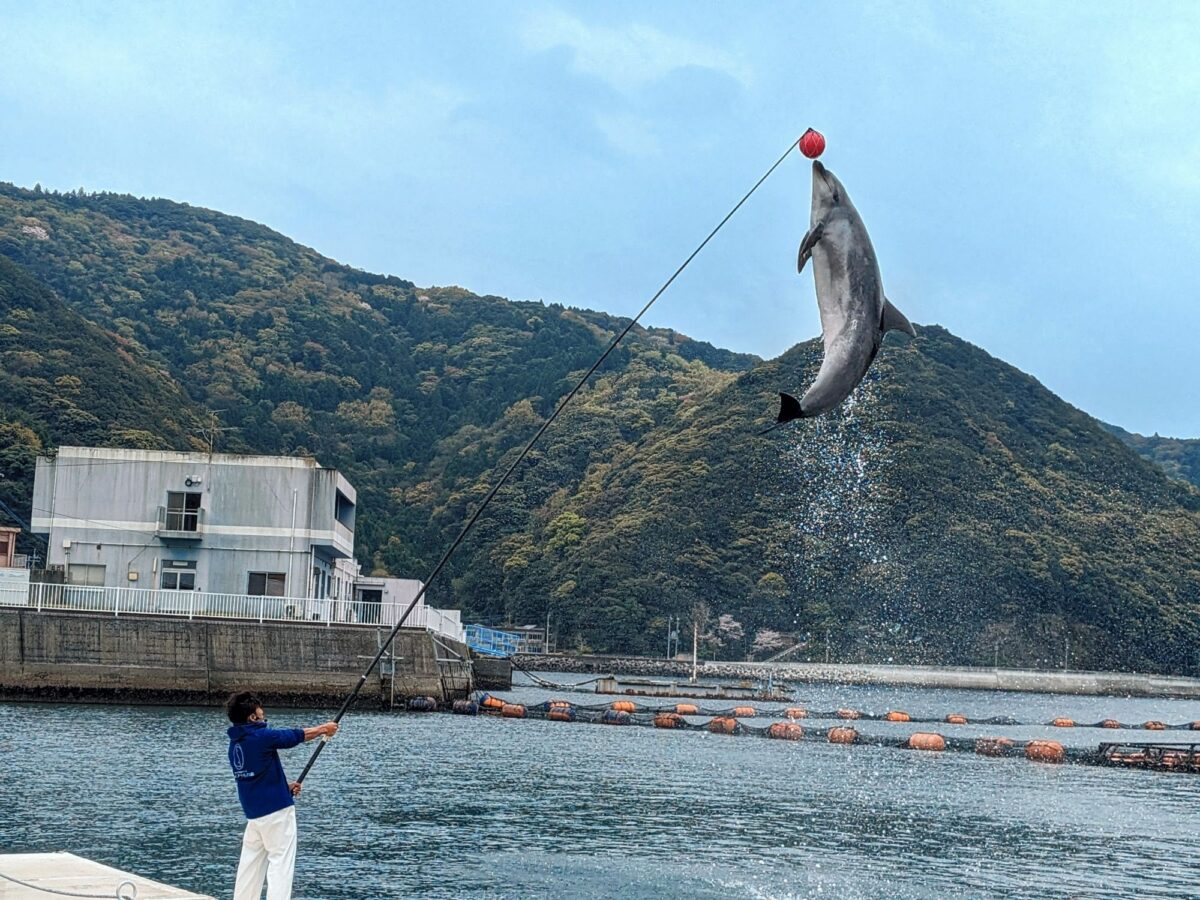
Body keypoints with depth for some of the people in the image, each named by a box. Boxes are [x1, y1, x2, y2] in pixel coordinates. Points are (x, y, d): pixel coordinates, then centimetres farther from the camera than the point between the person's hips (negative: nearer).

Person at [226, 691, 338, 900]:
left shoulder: (235, 743, 7)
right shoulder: (261, 736, -16)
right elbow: (295, 735, -3)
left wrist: (284, 787, 15)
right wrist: (323, 729, 13)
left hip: (253, 813, 8)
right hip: (276, 810, -8)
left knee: (250, 863, 14)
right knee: (280, 863, -6)